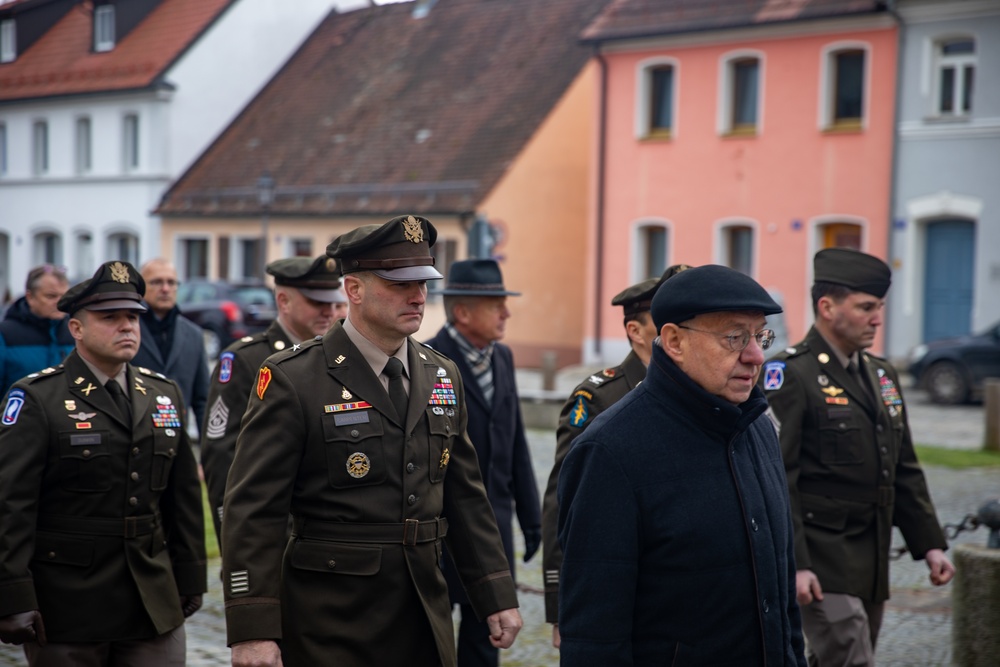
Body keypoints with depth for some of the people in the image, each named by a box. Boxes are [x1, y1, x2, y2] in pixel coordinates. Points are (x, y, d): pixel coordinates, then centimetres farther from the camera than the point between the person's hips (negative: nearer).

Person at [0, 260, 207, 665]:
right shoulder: (37, 399, -7)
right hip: (65, 609, -4)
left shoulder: (164, 395, 10)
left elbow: (185, 496, 14)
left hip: (154, 606, 4)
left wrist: (190, 579, 13)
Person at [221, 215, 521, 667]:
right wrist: (252, 631, -19)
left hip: (426, 617, 6)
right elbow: (253, 511, -14)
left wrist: (497, 596, 9)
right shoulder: (292, 379, -11)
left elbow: (465, 497, 13)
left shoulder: (442, 376, 8)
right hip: (330, 630, -5)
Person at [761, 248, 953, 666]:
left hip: (872, 562, 8)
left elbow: (905, 470, 19)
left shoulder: (882, 375, 14)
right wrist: (793, 565, -22)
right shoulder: (789, 376, -12)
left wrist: (930, 544, 12)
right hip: (820, 562, -8)